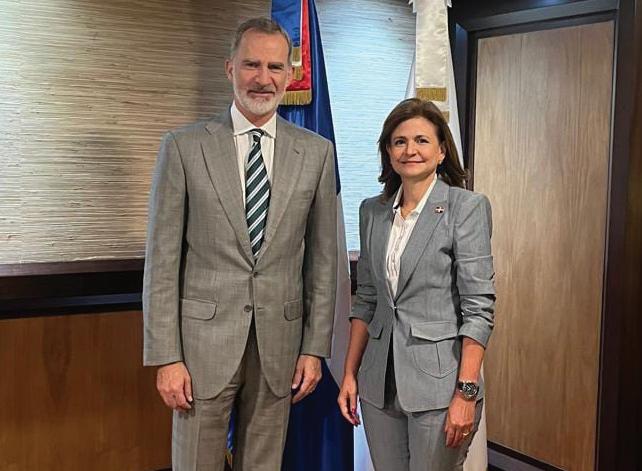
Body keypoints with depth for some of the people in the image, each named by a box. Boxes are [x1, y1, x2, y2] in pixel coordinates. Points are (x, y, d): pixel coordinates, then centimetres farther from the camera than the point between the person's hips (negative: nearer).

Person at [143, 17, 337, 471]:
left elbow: (323, 257, 5)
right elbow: (162, 260, -4)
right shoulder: (184, 147, -3)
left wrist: (315, 348, 3)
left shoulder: (317, 152, 3)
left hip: (279, 344, 2)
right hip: (205, 340, -1)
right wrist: (166, 357, -7)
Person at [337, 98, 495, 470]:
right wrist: (350, 373, 8)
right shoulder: (372, 211, 8)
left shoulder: (467, 207, -8)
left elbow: (479, 307, -12)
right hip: (379, 382, 5)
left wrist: (466, 392, -17)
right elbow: (366, 300, 12)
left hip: (438, 381, -5)